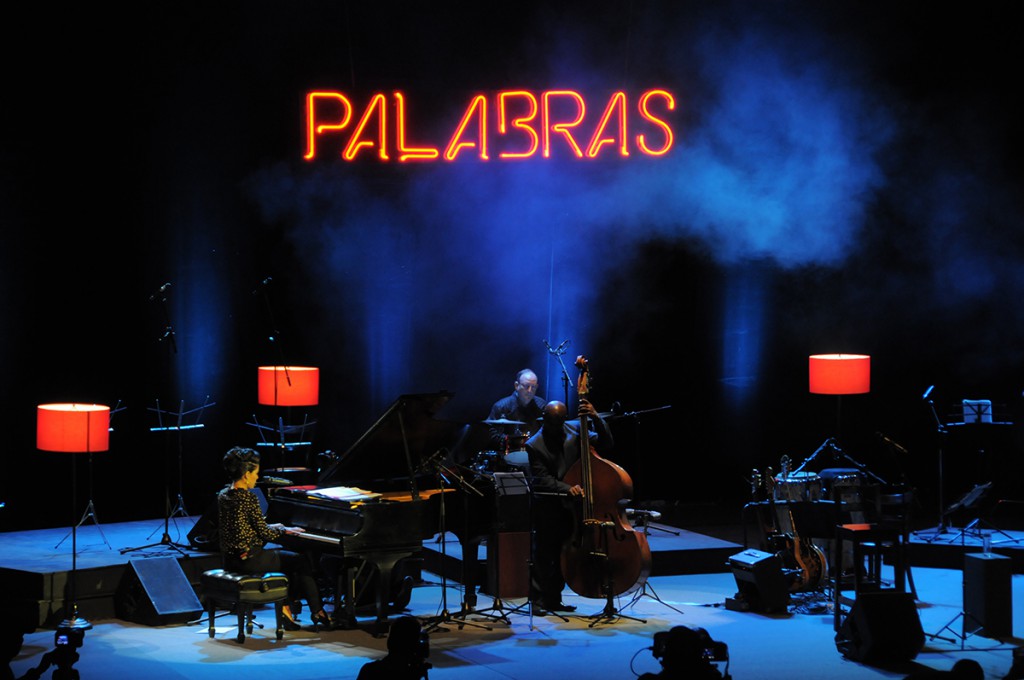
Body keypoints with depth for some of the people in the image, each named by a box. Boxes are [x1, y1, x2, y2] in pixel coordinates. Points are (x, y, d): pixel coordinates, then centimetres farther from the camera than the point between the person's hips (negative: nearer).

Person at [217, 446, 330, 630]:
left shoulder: (223, 495, 7)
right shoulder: (248, 497, -18)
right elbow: (264, 534, -15)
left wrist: (272, 527, 19)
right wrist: (284, 530, 4)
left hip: (231, 559, 9)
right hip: (250, 559, -8)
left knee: (288, 557, 25)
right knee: (303, 561, 7)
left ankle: (285, 606, 20)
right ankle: (317, 612, 16)